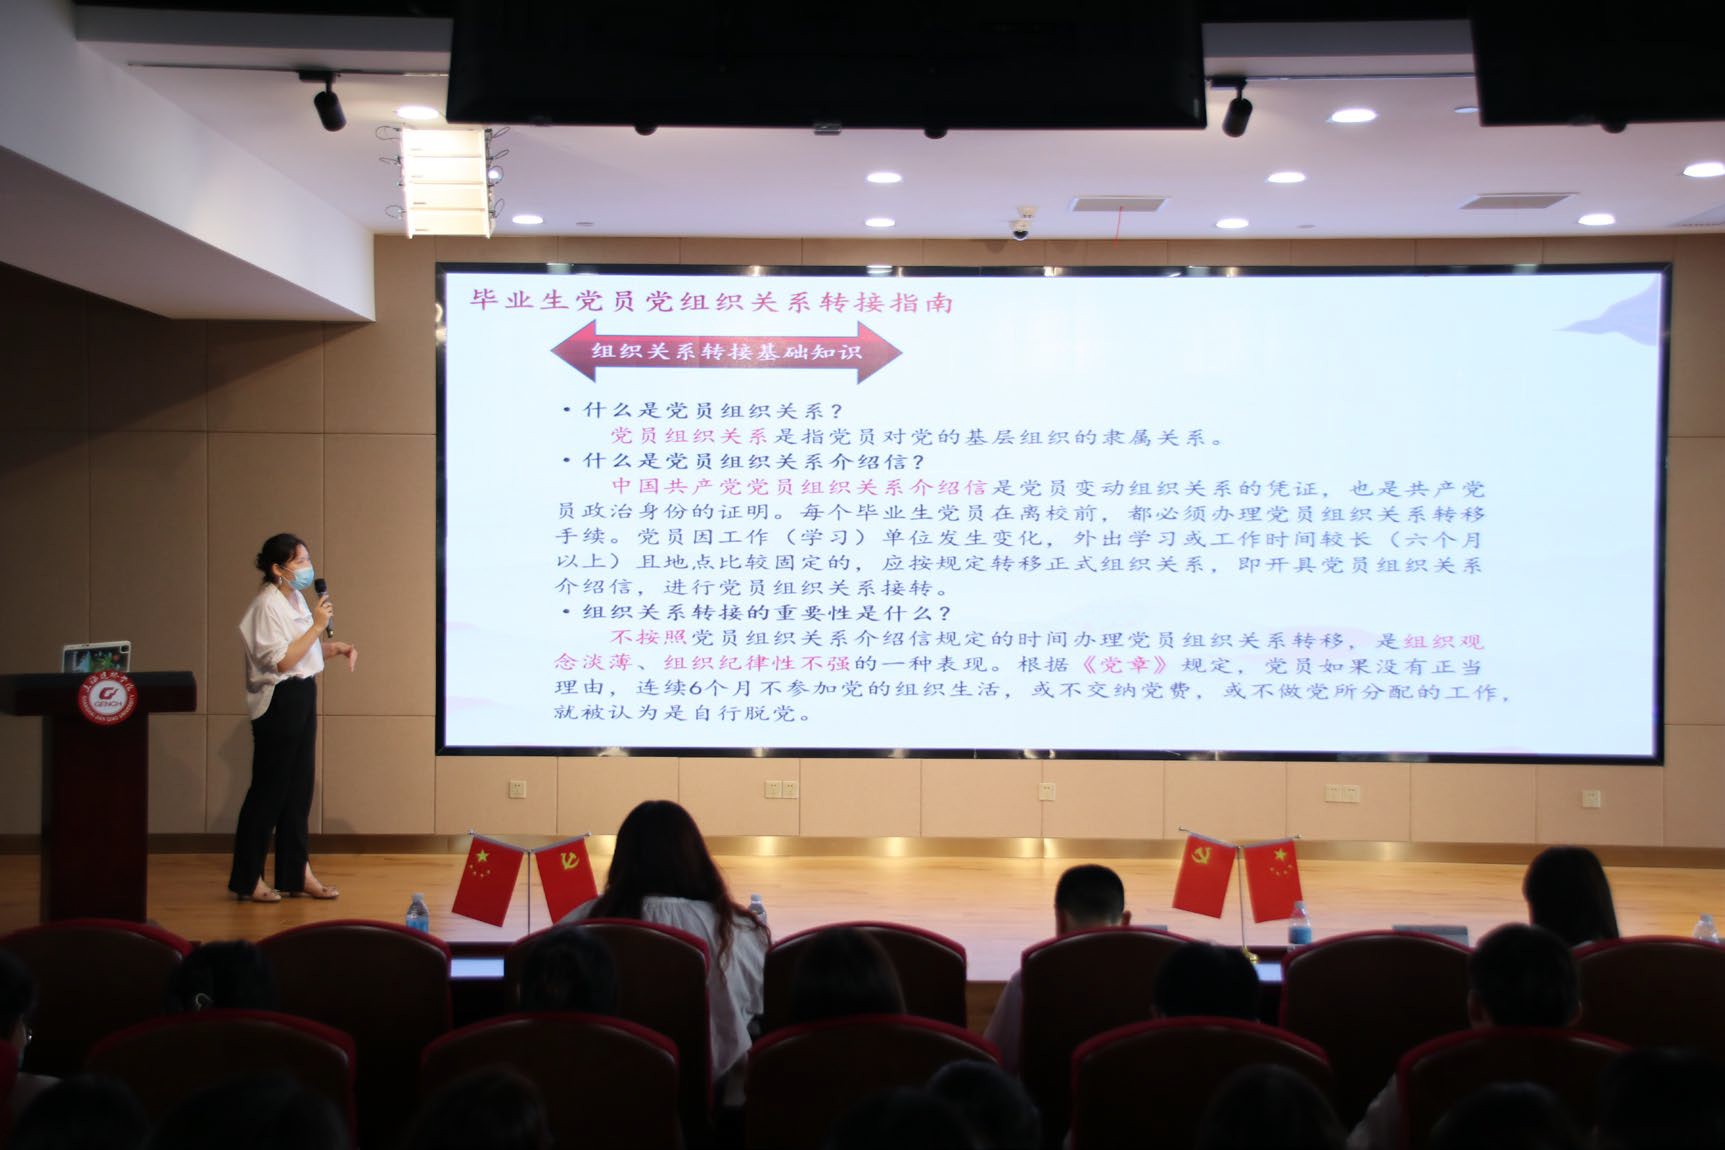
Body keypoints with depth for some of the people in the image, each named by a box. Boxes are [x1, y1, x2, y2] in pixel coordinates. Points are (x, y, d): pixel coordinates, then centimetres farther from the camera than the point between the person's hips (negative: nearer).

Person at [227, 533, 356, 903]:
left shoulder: (296, 599, 12)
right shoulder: (266, 605, -16)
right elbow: (282, 660, -22)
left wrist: (338, 647, 5)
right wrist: (318, 626, -21)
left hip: (303, 696, 9)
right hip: (279, 701, -9)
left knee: (299, 788, 12)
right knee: (269, 790, -2)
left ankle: (296, 873, 20)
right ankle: (247, 879, 9)